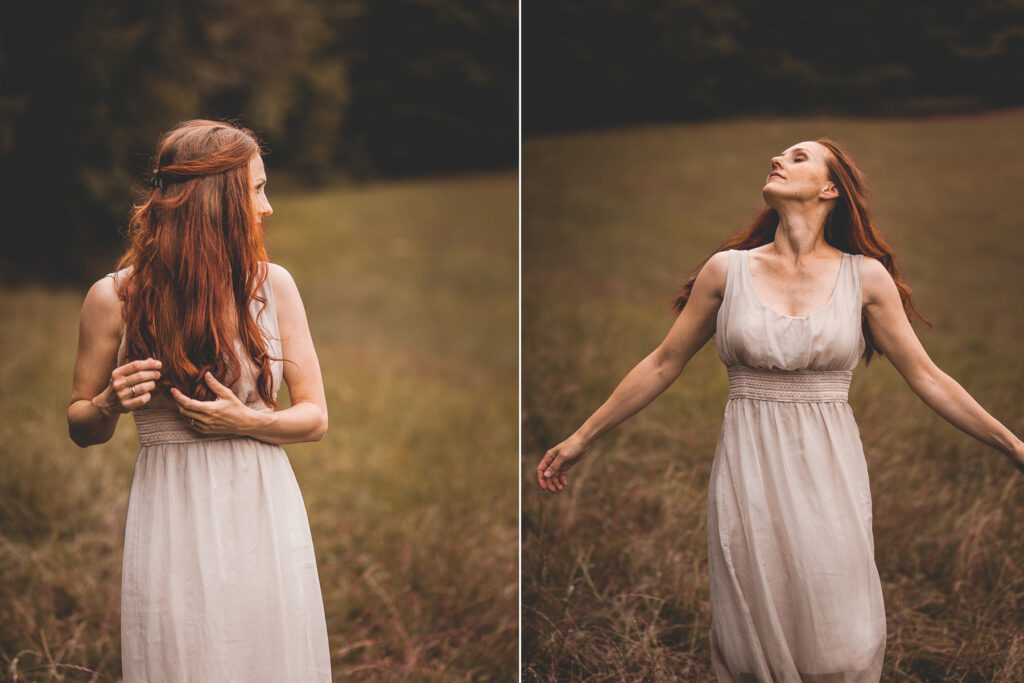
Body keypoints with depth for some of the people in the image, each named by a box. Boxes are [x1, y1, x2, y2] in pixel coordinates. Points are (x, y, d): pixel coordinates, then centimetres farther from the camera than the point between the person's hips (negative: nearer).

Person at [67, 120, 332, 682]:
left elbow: (314, 417, 5)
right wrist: (109, 404, -13)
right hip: (174, 524, -2)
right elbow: (81, 429, 8)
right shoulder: (115, 297, -3)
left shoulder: (272, 284, 1)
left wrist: (246, 421, -13)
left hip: (264, 514, 2)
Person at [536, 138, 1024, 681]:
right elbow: (662, 365, 8)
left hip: (829, 472, 0)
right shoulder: (728, 269, 1)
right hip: (748, 467, 0)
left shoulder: (866, 276, 0)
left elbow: (926, 377, 4)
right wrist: (581, 438, 10)